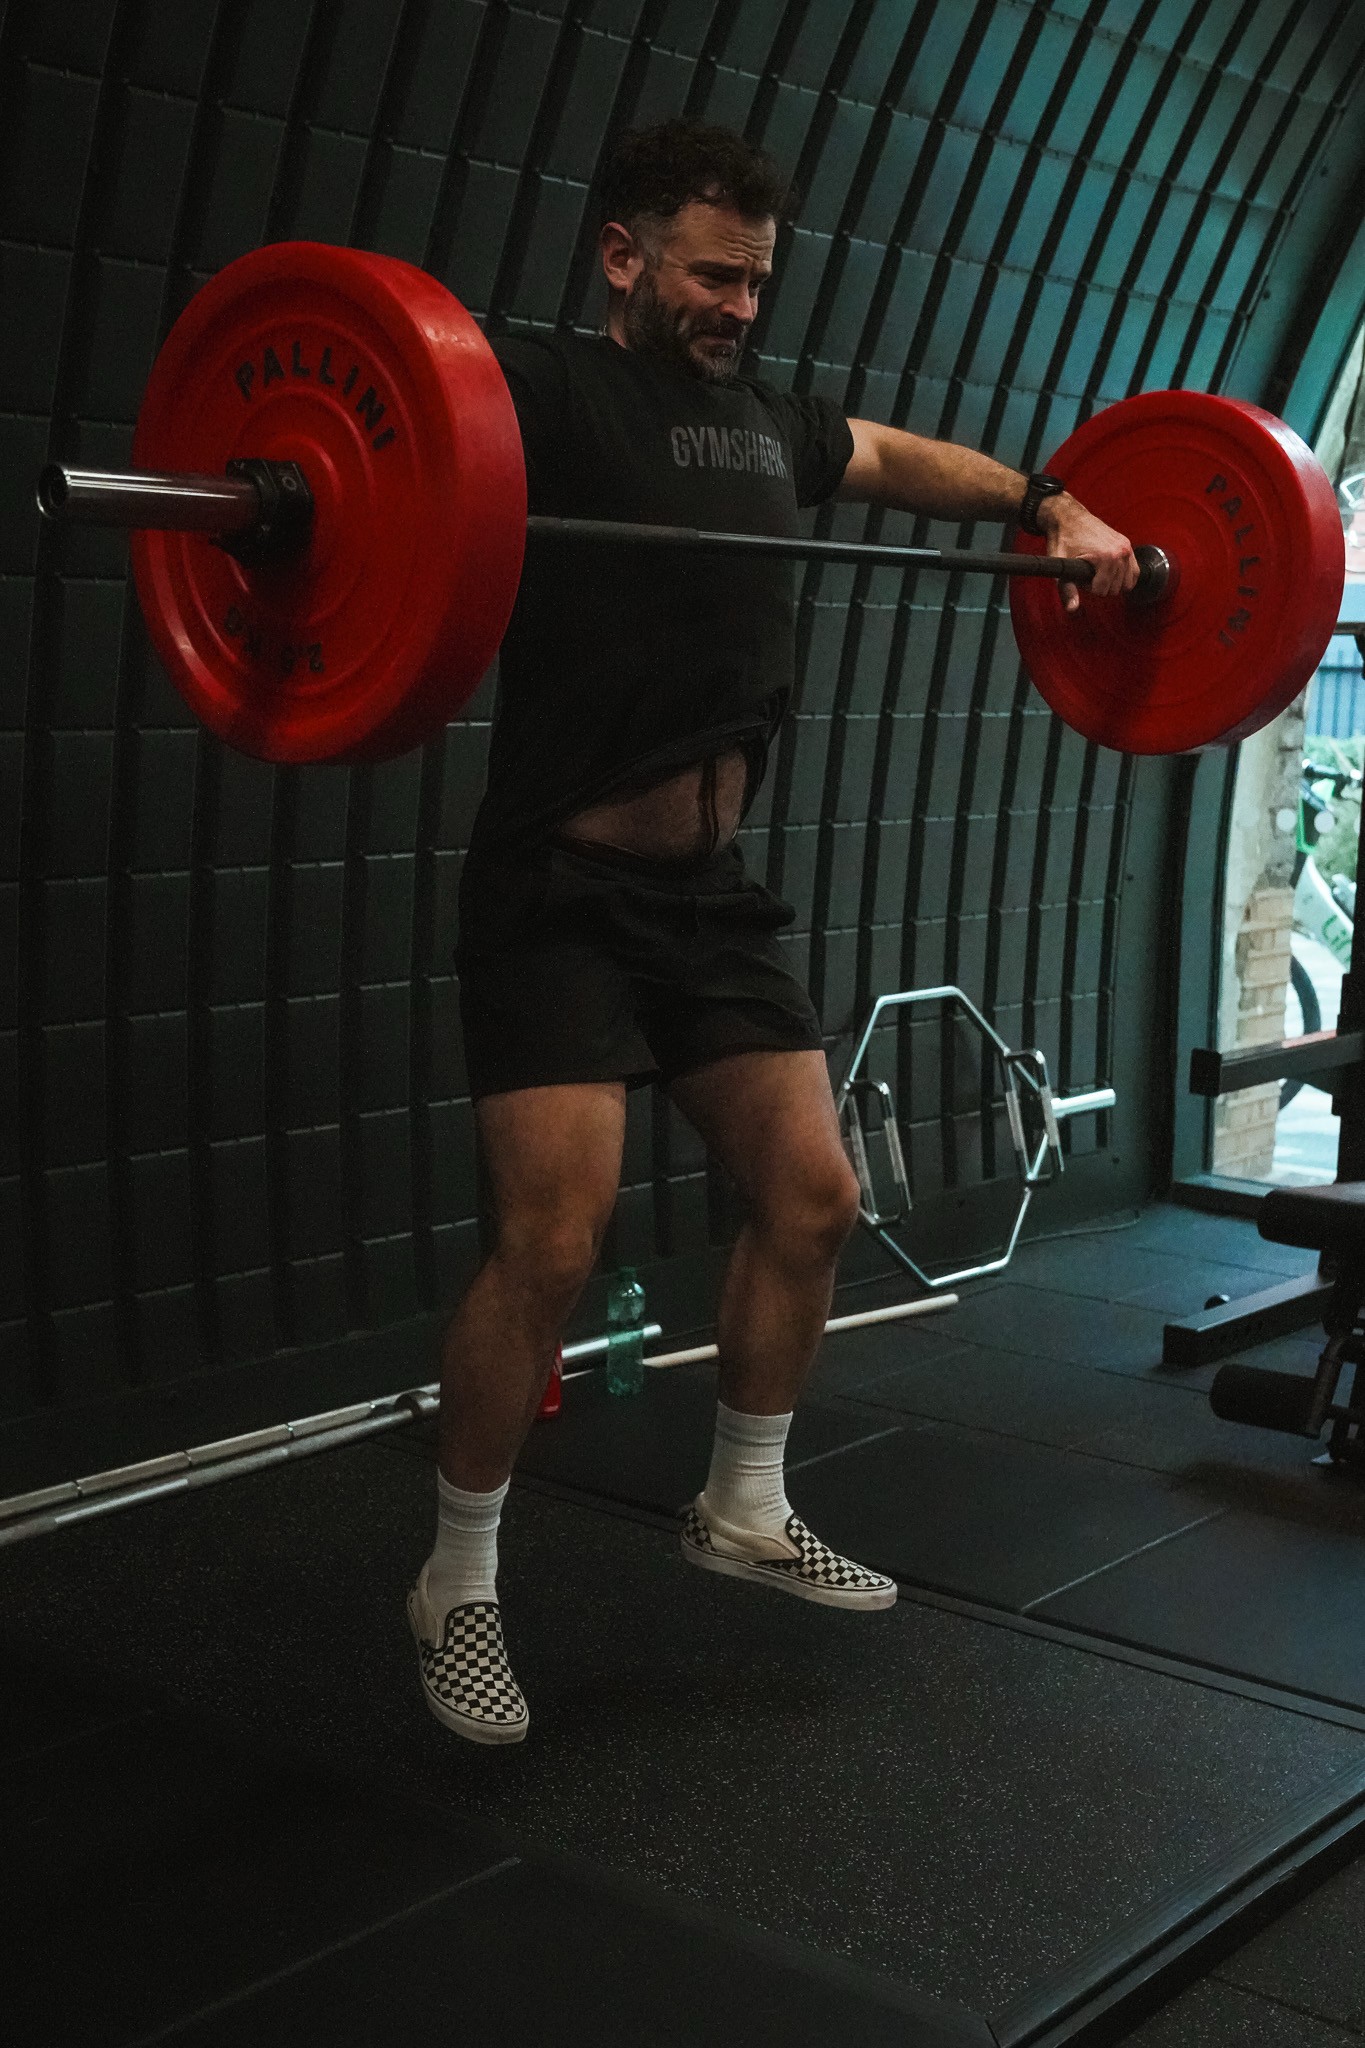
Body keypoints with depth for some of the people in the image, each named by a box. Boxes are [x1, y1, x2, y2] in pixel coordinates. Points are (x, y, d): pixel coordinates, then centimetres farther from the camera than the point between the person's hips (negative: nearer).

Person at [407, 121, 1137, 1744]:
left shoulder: (766, 422, 14)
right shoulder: (546, 390, -9)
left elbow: (902, 457, 32)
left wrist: (1054, 508, 25)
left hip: (714, 890, 8)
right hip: (564, 892, -7)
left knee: (812, 1200, 7)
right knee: (553, 1242, -14)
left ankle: (745, 1511, 28)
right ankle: (459, 1589, 7)